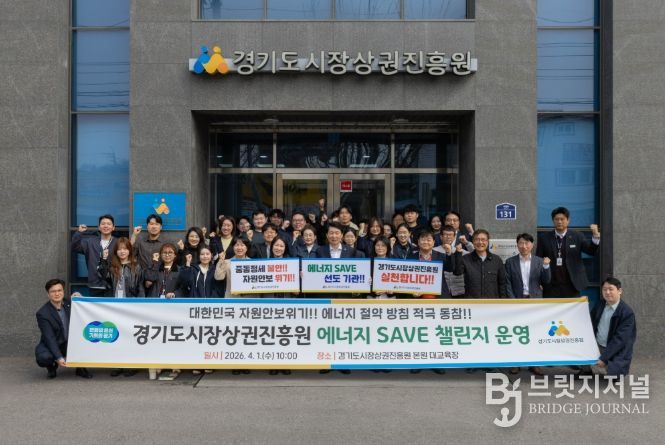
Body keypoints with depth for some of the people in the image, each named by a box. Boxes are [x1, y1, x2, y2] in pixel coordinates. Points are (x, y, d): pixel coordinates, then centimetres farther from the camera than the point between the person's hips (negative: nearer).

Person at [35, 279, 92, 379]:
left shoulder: (69, 303, -4)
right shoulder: (42, 314, -17)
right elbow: (50, 338, -22)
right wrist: (59, 358, -32)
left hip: (71, 343, 3)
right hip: (51, 345, -3)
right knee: (43, 358, -33)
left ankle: (80, 367, -2)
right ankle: (52, 366, 5)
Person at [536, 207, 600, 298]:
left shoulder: (577, 237, 5)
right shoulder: (544, 238, 5)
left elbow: (591, 251, -4)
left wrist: (595, 236, -22)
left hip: (571, 287, 0)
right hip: (551, 288, 0)